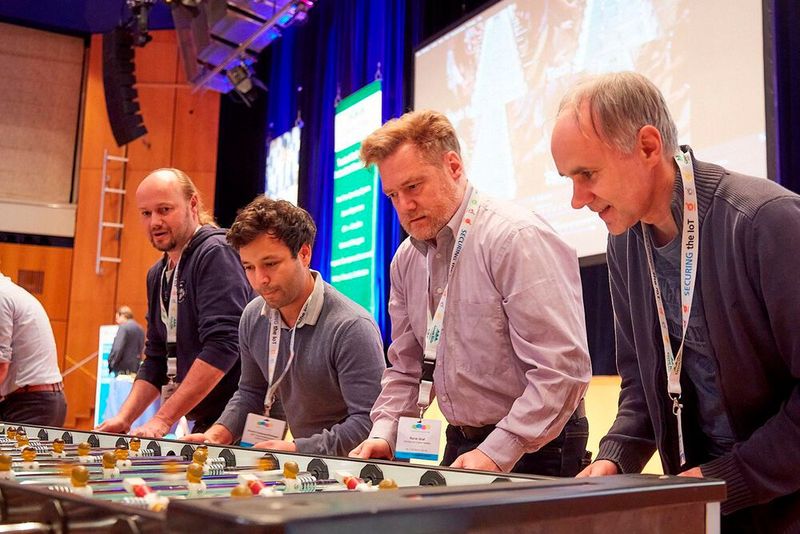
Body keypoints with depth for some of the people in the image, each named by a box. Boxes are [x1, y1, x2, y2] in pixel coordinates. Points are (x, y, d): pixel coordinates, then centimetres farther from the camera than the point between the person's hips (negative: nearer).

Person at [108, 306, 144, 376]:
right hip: (135, 369, 8)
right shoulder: (140, 329, 16)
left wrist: (111, 364, -6)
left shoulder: (124, 327, -9)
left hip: (122, 369, -8)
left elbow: (118, 349, -16)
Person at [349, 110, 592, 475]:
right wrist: (384, 433, 2)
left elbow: (564, 369, -20)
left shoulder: (517, 238, -14)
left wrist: (496, 453, -21)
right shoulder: (407, 259, 9)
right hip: (461, 447, 6)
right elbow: (406, 367, 17)